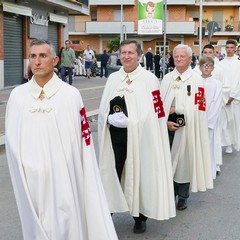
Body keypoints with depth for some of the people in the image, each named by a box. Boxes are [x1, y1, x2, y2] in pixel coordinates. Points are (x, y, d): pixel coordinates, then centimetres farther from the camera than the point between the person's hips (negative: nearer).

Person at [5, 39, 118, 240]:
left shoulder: (71, 94, -6)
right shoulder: (17, 95, 2)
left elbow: (81, 138, -4)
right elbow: (12, 139, 6)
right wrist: (25, 168, -1)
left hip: (63, 175, -2)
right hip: (31, 177, 3)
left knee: (64, 224, 5)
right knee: (36, 224, 16)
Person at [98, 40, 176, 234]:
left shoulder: (149, 78, -4)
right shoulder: (113, 78, 11)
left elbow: (153, 112, -8)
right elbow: (103, 108, 13)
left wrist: (130, 121, -14)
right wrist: (110, 119, -3)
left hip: (140, 136, -3)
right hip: (115, 136, 4)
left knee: (139, 176, 7)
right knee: (111, 174, 5)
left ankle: (140, 217, 23)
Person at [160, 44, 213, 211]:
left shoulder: (196, 79, -4)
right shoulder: (167, 78, 10)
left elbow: (197, 106, -11)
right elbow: (160, 103, 7)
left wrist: (175, 109, -10)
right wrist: (166, 121, -7)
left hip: (187, 128, -3)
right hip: (168, 126, 3)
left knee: (184, 160, 3)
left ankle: (183, 197, 19)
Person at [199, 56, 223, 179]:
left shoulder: (217, 84, -1)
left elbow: (216, 105, -5)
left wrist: (207, 121, -11)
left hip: (211, 122, -2)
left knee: (209, 147, 1)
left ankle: (210, 173, 12)